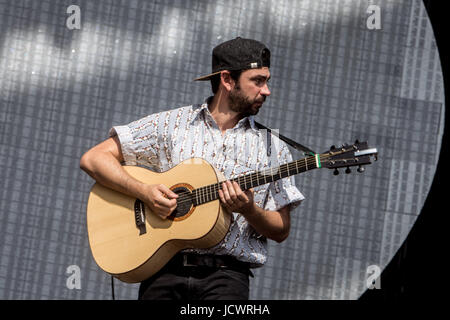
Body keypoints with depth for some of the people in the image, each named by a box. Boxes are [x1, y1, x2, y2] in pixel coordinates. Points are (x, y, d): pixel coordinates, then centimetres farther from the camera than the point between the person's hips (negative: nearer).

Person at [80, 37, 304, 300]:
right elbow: (93, 159, 5)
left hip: (226, 272, 0)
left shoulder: (273, 147, 11)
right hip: (165, 270, 0)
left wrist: (248, 210, -8)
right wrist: (144, 192, -8)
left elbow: (281, 231, 12)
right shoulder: (169, 124, 8)